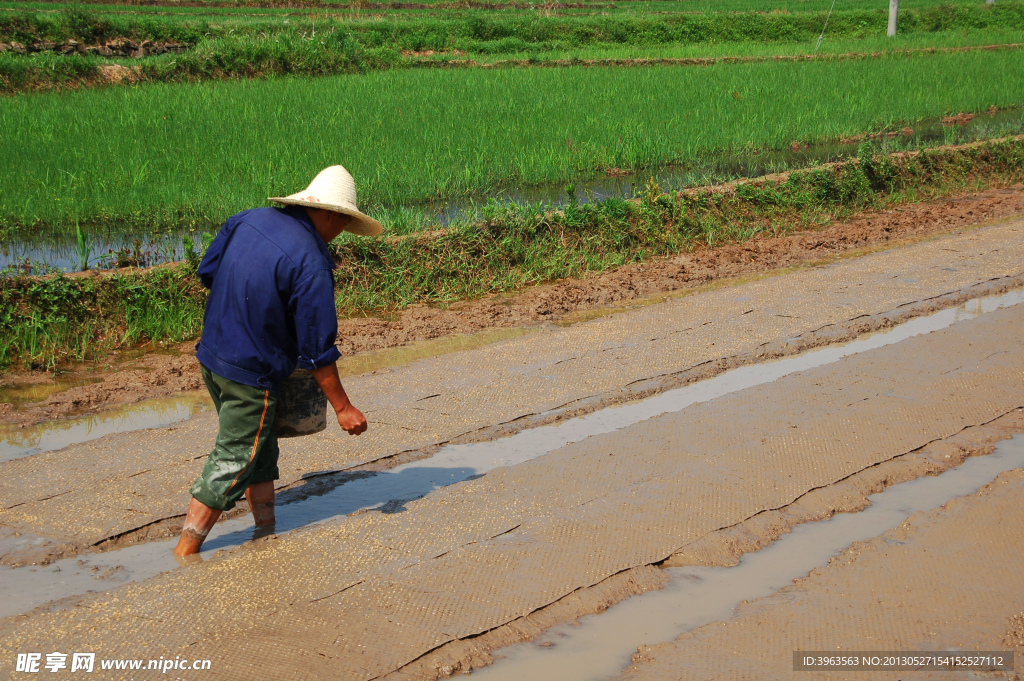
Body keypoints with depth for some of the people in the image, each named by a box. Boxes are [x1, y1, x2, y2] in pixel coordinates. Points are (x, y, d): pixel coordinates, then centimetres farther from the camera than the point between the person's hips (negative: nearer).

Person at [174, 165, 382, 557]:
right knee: (233, 462, 4)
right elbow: (316, 348, -19)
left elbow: (207, 271, 12)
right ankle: (186, 551, 10)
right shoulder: (310, 265, -22)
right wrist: (343, 407, -10)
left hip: (212, 355, 8)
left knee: (261, 449, 22)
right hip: (251, 374, -8)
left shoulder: (248, 219, -1)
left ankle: (266, 529, 32)